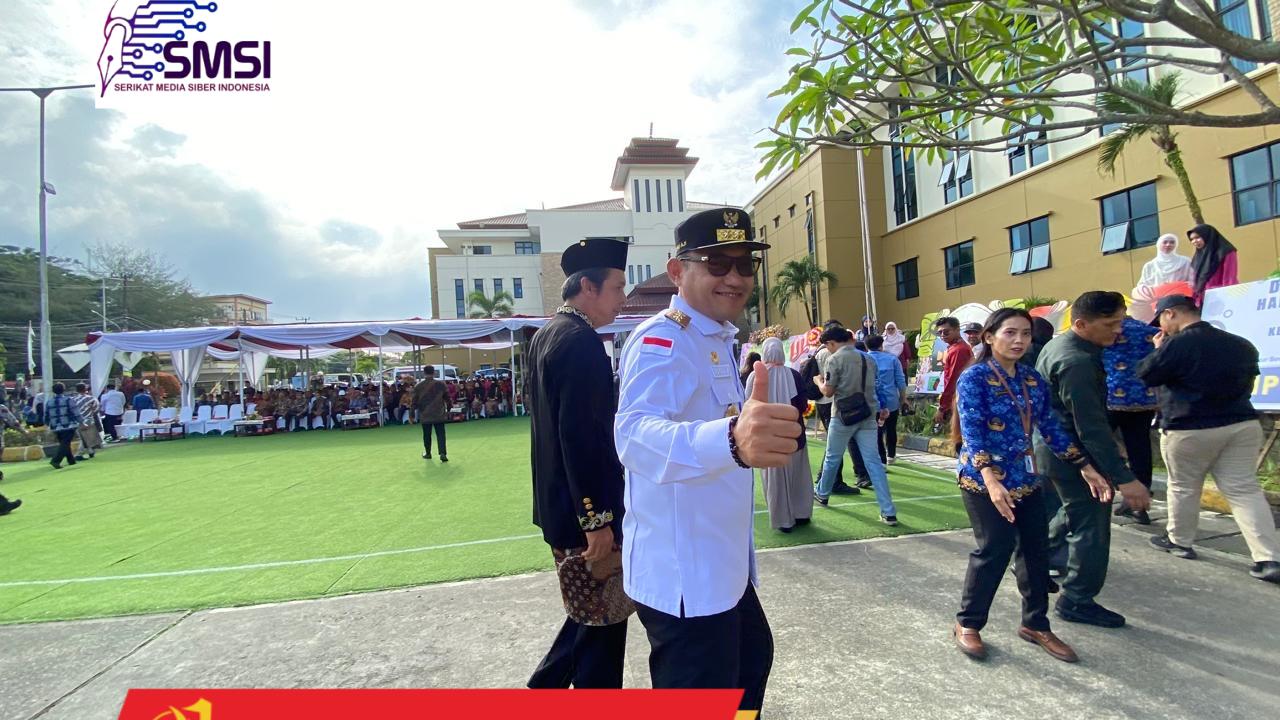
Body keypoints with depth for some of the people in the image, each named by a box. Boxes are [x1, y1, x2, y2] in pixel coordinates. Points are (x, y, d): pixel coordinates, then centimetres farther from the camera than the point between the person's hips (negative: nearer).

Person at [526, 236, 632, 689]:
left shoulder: (544, 336, 11)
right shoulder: (581, 342, -20)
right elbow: (581, 436, -25)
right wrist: (597, 518, -21)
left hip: (557, 504, 10)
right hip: (583, 510, -10)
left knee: (590, 613, 23)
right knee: (603, 621, 7)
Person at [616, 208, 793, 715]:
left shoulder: (717, 341, 8)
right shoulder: (660, 342, -22)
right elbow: (635, 434, -44)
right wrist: (732, 439, -60)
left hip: (720, 563, 10)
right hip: (682, 575, -10)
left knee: (753, 658, 29)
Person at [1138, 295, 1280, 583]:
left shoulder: (1177, 344, -15)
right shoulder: (1239, 344, 9)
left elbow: (1144, 375, -7)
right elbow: (1247, 381, 22)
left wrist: (1158, 350, 6)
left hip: (1190, 429, -6)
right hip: (1242, 423, 6)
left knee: (1183, 487, 10)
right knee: (1245, 489, 6)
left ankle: (1178, 541, 25)